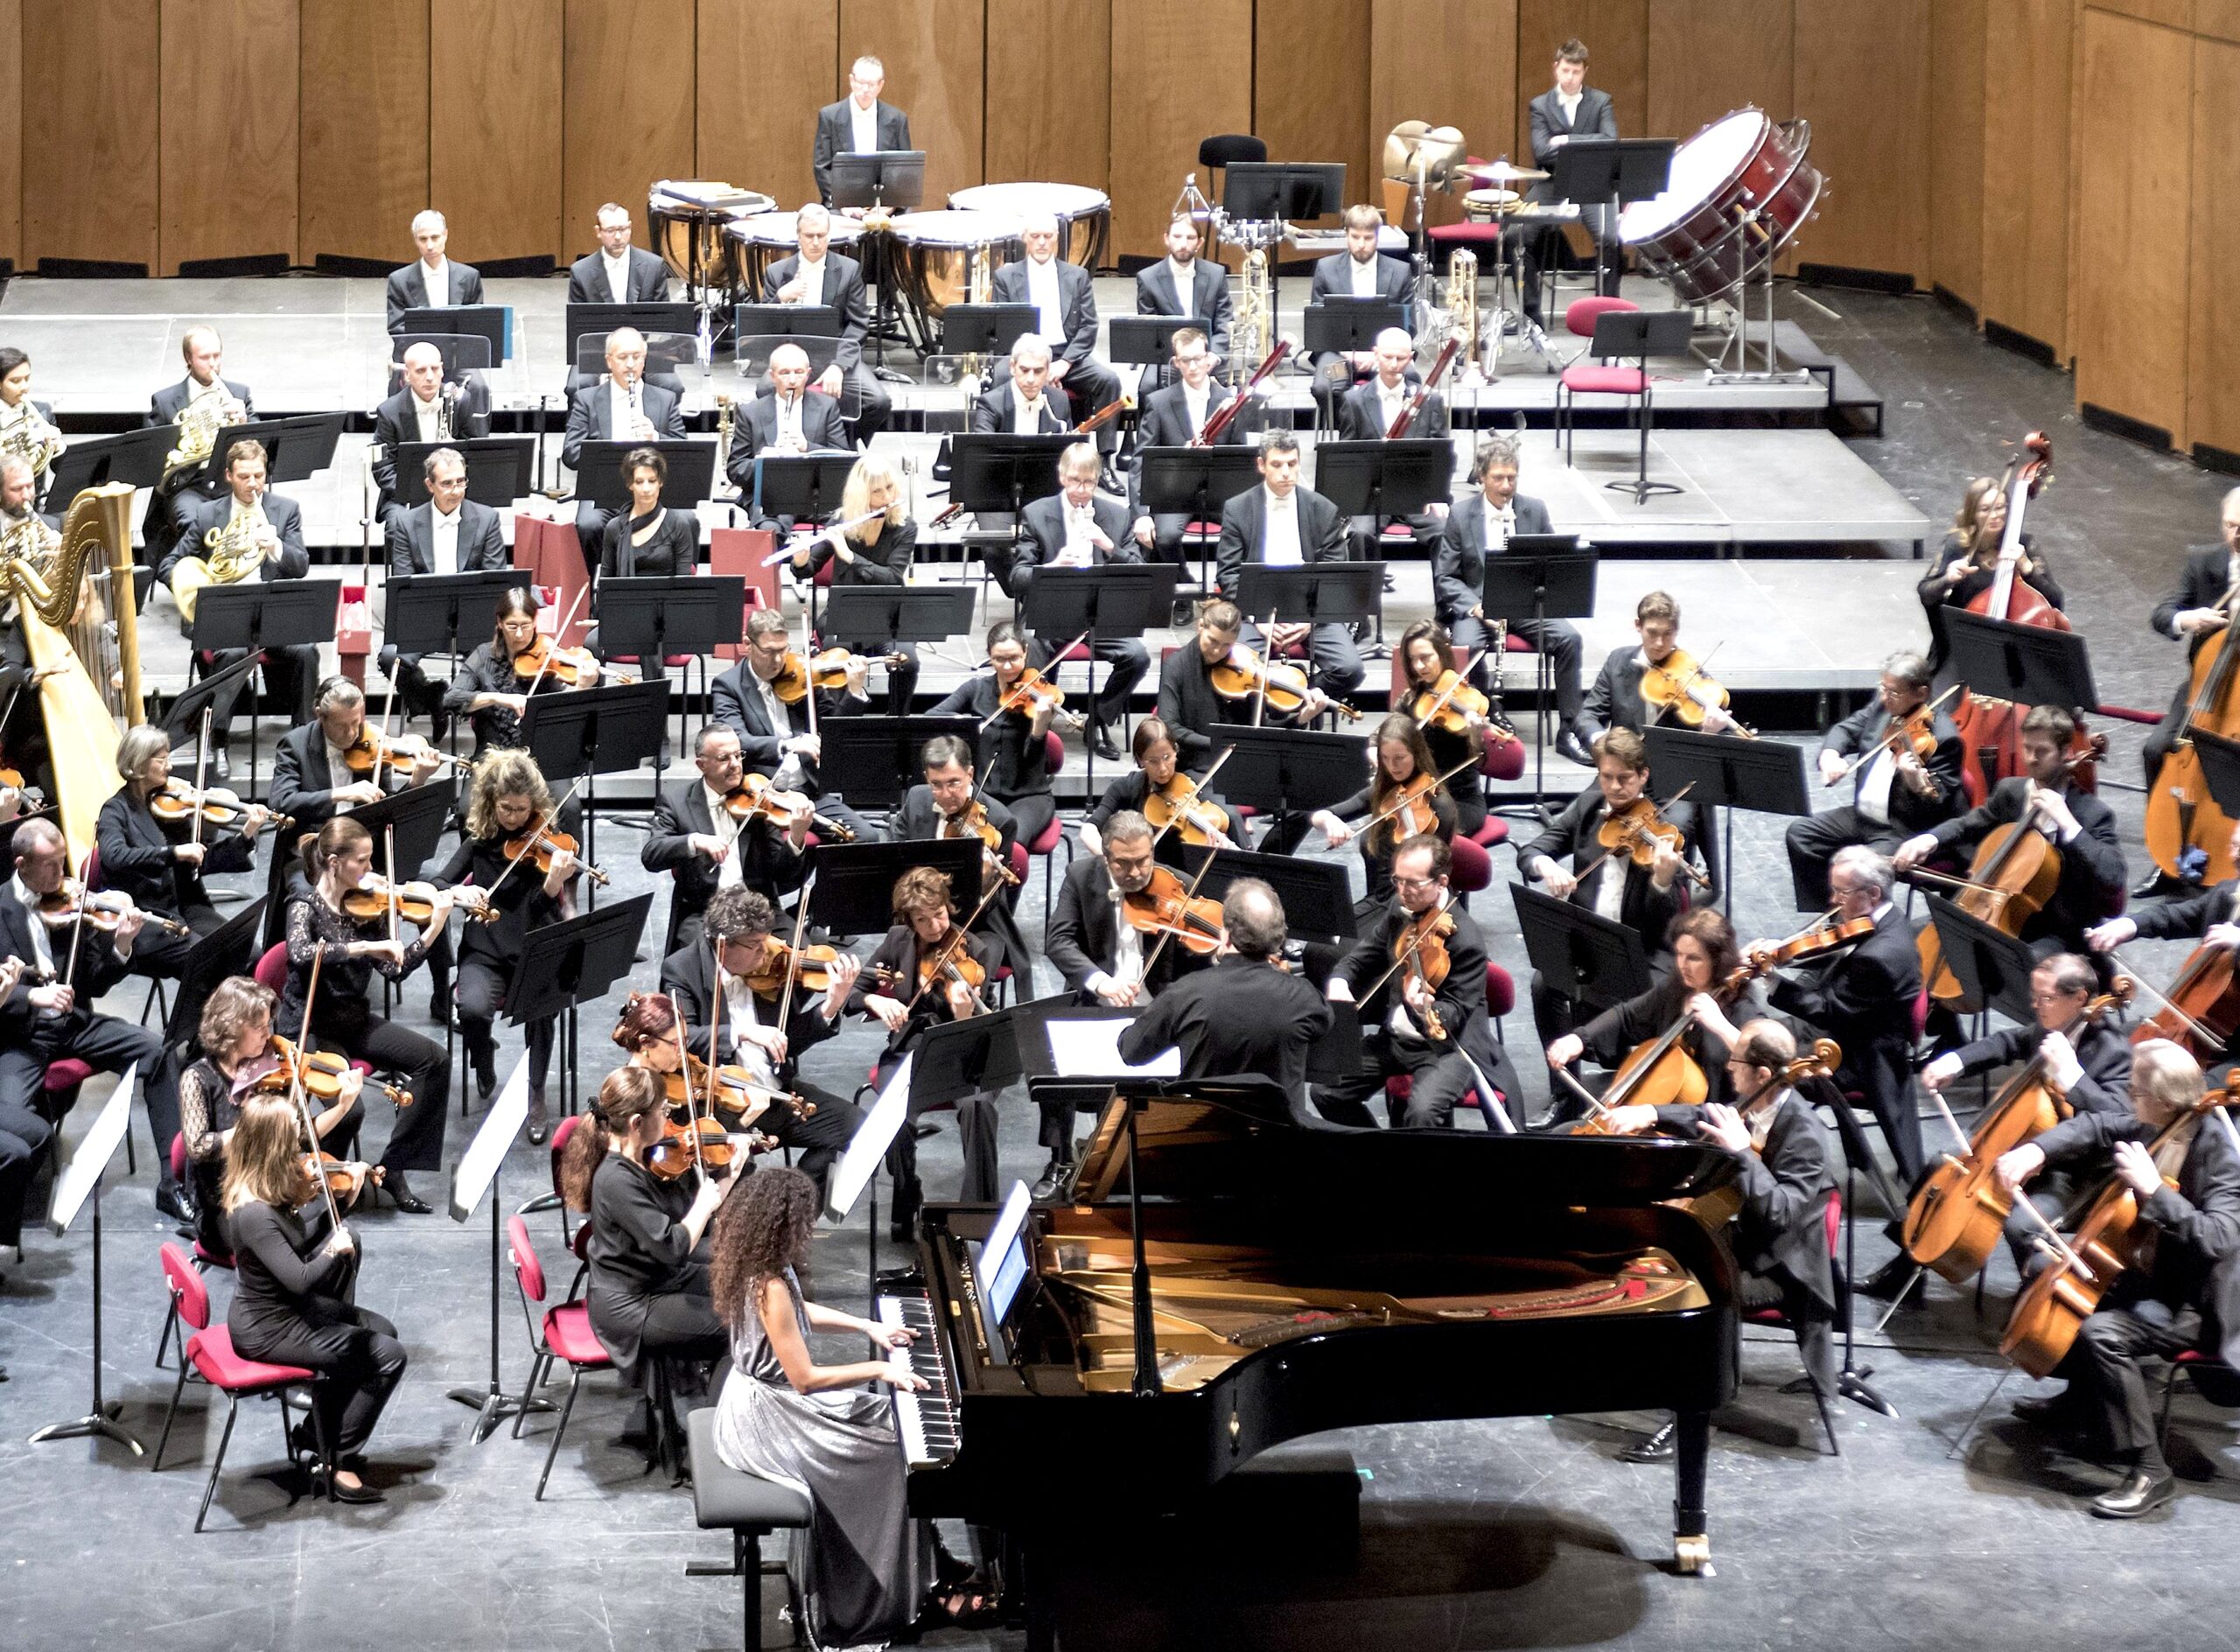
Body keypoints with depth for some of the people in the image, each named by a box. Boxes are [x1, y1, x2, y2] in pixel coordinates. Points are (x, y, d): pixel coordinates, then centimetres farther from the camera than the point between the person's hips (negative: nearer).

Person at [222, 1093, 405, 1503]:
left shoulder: (268, 1190, -3)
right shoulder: (254, 1214, -31)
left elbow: (304, 1233, 13)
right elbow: (301, 1279, -34)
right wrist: (334, 1250, -18)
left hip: (284, 1309, 10)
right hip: (268, 1331, -10)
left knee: (380, 1329, 22)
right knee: (388, 1356, -6)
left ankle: (317, 1432, 28)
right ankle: (341, 1463, 5)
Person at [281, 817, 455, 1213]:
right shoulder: (306, 907, -13)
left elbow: (394, 969, 0)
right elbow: (301, 954, -34)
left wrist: (433, 930, -12)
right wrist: (364, 946, -38)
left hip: (354, 1020, 7)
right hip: (308, 1028, -6)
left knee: (434, 1059, -13)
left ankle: (393, 1169, -7)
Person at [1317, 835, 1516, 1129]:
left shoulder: (1465, 940, -21)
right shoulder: (1400, 910, 2)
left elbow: (1456, 1012, -20)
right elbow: (1362, 955, 13)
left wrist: (1426, 1009, -44)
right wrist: (1339, 981, -11)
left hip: (1446, 1047, -8)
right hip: (1393, 1038, 8)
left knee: (1422, 1112, -34)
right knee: (1326, 1091, -5)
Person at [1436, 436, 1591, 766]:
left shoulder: (1534, 510, 7)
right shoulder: (1460, 514, 1)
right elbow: (1445, 577, 0)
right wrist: (1474, 606, -18)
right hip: (1475, 606, -2)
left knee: (1569, 637, -25)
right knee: (1467, 645, -35)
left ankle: (1568, 731, -17)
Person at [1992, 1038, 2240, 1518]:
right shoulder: (2163, 1128, -4)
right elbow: (2097, 1129, 8)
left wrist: (2153, 1189, -41)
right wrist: (2037, 1151, -8)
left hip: (2192, 1305, -10)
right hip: (2150, 1272, 10)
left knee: (2102, 1332, -32)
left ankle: (2150, 1471, -22)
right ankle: (2080, 1401, 38)